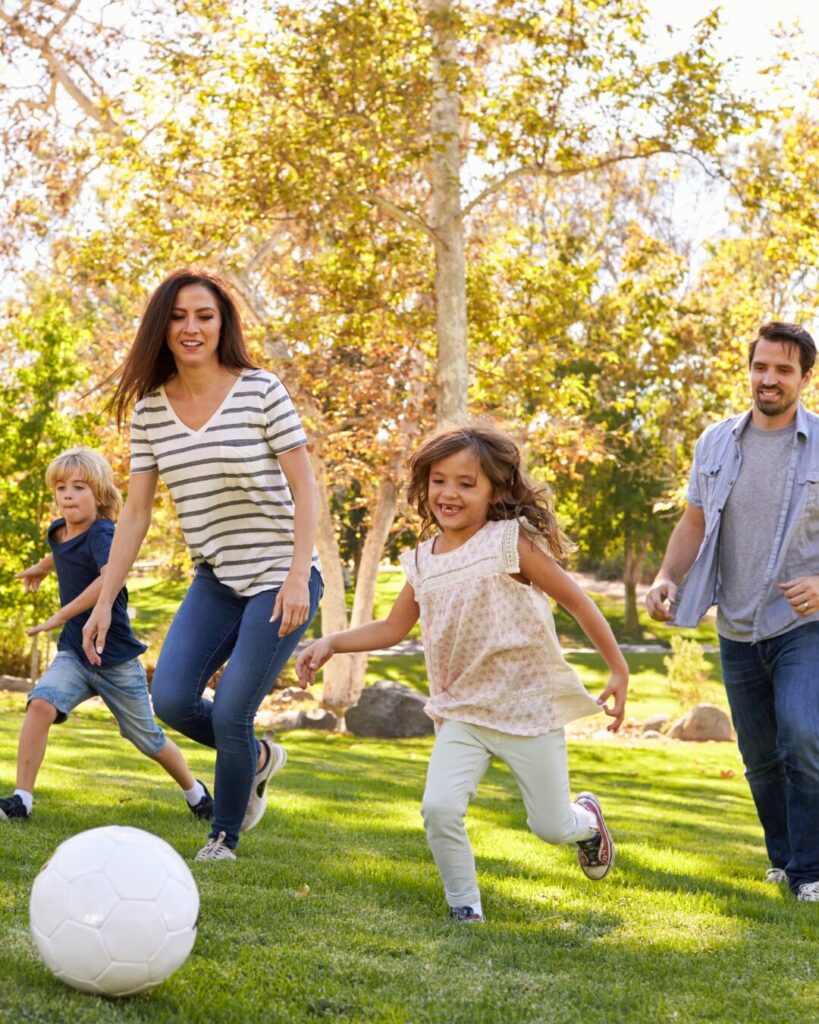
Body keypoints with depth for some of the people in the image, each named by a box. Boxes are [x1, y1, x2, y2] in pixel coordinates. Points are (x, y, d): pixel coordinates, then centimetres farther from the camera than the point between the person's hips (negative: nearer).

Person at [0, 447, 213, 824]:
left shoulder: (102, 534, -22)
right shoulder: (59, 531, 0)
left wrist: (62, 615, -45)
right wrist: (41, 567, 44)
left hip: (116, 660, -5)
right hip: (73, 654, 5)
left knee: (148, 740, 12)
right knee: (40, 704, -24)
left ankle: (194, 790, 39)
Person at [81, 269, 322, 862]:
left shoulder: (262, 391, -11)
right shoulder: (149, 409, 1)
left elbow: (305, 489, -11)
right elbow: (136, 511, 5)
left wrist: (297, 577, -20)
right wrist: (104, 602, 1)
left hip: (281, 580, -4)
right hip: (216, 579, 4)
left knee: (230, 713, -11)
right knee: (172, 699, -12)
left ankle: (225, 840, 14)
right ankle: (257, 758, 20)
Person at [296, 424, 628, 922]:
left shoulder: (511, 543, -11)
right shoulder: (423, 561, 4)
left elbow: (577, 601, -6)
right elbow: (394, 627, 16)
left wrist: (619, 670, -4)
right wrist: (330, 644, 4)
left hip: (529, 705, -3)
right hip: (463, 710, 4)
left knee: (551, 826, 6)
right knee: (440, 809, -18)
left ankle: (587, 818, 43)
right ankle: (465, 907, 3)